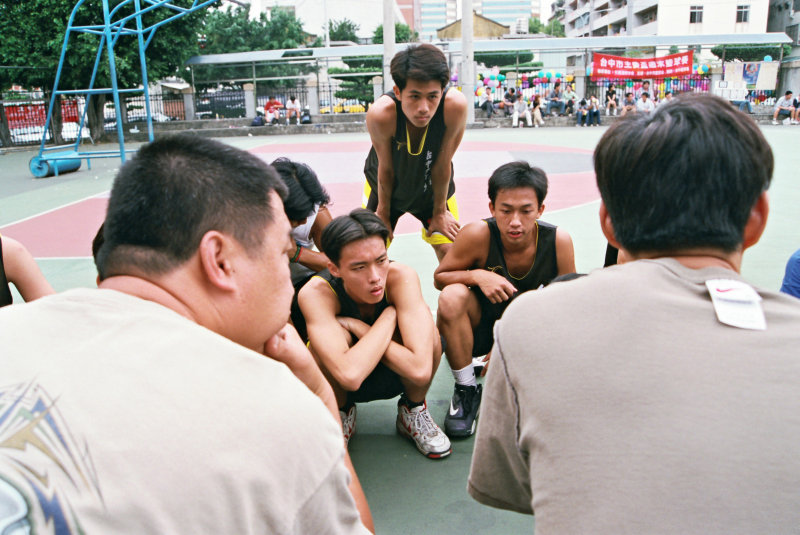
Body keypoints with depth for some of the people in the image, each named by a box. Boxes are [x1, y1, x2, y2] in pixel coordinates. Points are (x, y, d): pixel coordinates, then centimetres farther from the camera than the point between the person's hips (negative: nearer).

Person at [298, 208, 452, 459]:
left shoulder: (401, 276, -30)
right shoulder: (316, 293, -33)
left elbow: (420, 369, -42)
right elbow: (349, 375, -47)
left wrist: (357, 327, -34)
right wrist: (389, 316, -35)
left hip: (395, 376, 1)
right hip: (338, 384, 0)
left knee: (428, 334, -32)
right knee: (335, 334, -34)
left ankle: (413, 411, 0)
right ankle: (341, 414, -1)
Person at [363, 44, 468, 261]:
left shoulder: (455, 106, -36)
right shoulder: (381, 114, -37)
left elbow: (442, 164, -24)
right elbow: (385, 168, -21)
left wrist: (439, 212, -10)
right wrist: (383, 212, -5)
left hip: (434, 188, 1)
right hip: (385, 187, 0)